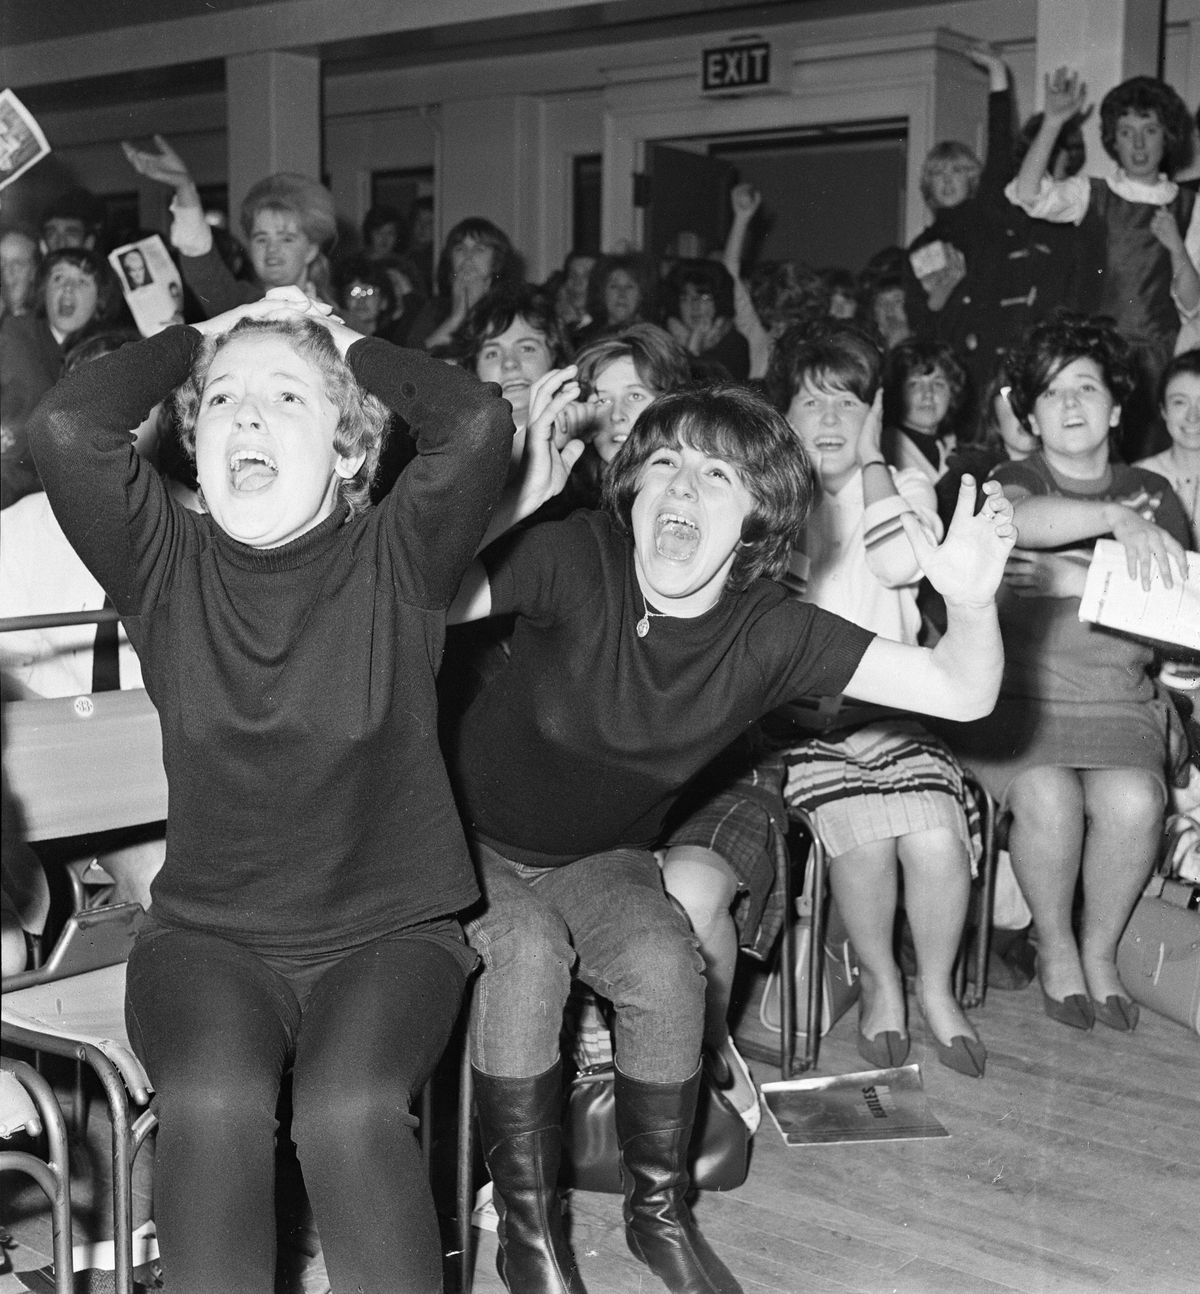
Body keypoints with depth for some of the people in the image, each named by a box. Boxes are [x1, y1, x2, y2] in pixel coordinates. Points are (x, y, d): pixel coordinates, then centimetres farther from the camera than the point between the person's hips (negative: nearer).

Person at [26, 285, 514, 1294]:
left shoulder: (395, 560, -2)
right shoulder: (168, 564, 2)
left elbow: (478, 421, -20)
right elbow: (66, 426, -15)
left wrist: (349, 343, -2)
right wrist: (197, 338, 1)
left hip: (389, 930, -1)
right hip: (208, 934, 1)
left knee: (348, 1111, -29)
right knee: (213, 1104, -28)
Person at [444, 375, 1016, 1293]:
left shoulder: (768, 633, -17)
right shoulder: (577, 556, -24)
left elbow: (961, 693, -18)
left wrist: (972, 604, -39)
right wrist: (519, 500, -44)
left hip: (603, 858, 2)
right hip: (477, 840, -2)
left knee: (665, 967, -26)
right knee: (527, 952, -31)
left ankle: (659, 1210, 1)